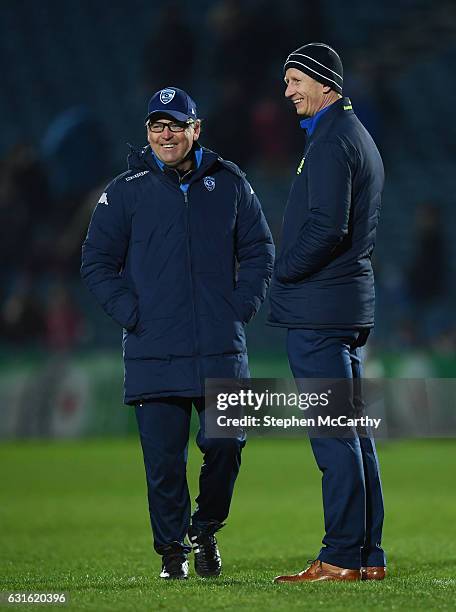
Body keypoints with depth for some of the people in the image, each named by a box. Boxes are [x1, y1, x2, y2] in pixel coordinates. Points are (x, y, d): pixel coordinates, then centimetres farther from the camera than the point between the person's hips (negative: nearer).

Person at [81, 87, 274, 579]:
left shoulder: (228, 183, 9)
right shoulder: (125, 191, 5)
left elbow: (258, 250, 15)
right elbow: (97, 262, 8)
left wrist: (240, 308, 2)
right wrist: (131, 313, -4)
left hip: (221, 352, 1)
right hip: (153, 353, -1)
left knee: (226, 444, -4)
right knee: (163, 458, -2)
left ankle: (206, 528, 21)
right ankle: (173, 549, 13)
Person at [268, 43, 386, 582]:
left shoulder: (331, 141, -13)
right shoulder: (358, 136, 20)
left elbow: (327, 227, -23)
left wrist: (284, 271, -11)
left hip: (318, 307, -11)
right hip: (349, 304, 11)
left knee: (334, 435, -9)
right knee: (352, 430, 11)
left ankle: (341, 558, -9)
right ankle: (368, 557, 13)